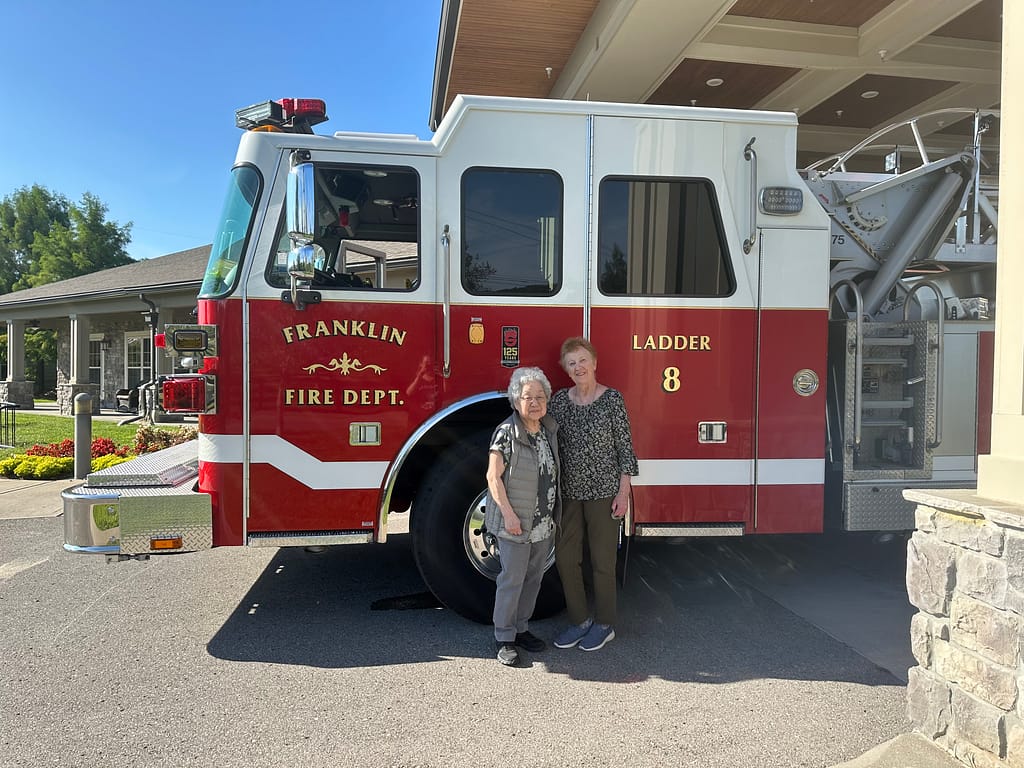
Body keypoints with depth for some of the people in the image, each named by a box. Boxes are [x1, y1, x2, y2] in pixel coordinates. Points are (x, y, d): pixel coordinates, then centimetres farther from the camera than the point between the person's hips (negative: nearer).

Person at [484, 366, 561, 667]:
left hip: (544, 522, 7)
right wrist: (509, 514, -19)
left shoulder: (549, 430, 4)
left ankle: (521, 628, 32)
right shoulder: (507, 432, -16)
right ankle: (504, 639, 17)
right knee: (512, 579, 2)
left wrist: (554, 512, 13)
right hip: (516, 523, -6)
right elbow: (493, 476, -16)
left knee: (534, 578, 16)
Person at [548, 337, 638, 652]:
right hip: (569, 492, 5)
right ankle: (580, 620, 26)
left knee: (602, 561, 6)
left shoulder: (612, 399, -8)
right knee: (565, 557, 9)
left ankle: (604, 625, 23)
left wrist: (623, 492, -10)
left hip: (604, 491, -4)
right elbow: (553, 445, 9)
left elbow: (624, 446, -7)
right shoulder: (559, 400, 4)